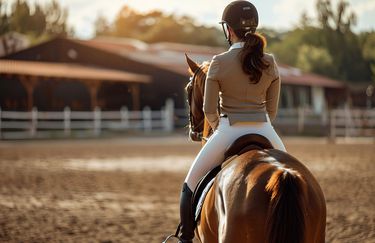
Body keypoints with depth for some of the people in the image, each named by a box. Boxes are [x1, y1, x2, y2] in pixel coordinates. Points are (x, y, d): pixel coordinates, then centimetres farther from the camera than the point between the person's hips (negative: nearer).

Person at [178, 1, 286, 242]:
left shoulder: (219, 62, -8)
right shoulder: (270, 63, 1)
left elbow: (209, 109, -4)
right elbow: (272, 108, 6)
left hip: (229, 132, -2)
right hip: (264, 132, 2)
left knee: (192, 184, 17)